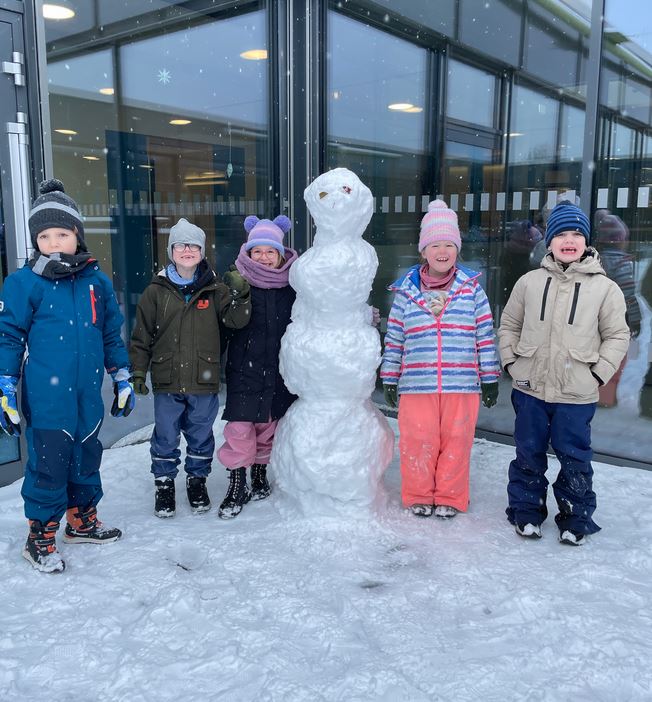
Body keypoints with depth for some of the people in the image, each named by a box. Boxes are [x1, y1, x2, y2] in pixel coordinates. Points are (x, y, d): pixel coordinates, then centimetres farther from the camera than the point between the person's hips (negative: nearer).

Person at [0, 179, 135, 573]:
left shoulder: (97, 281, 4)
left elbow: (112, 334, 12)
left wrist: (123, 379, 14)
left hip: (89, 397, 5)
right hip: (46, 399, -4)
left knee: (87, 459, 18)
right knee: (48, 464, 3)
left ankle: (82, 519, 37)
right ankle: (41, 536, 20)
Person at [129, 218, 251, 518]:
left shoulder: (214, 289, 3)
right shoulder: (156, 291, 1)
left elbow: (236, 320, -5)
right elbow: (142, 335, 5)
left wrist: (240, 295, -21)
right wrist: (138, 370, 1)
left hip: (204, 380, 1)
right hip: (167, 381, 0)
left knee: (201, 434, 13)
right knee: (165, 435, 8)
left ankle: (197, 480, 32)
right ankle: (164, 484, 26)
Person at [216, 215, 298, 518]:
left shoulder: (292, 284, 0)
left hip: (280, 370, 2)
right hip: (244, 369, -2)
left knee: (268, 427, 13)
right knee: (239, 429, -5)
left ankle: (260, 478, 32)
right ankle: (237, 486, 10)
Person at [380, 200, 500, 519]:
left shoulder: (471, 288, 4)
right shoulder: (406, 291, 4)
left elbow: (486, 335, 6)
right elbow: (393, 339, 8)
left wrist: (490, 378, 5)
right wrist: (389, 379, 7)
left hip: (461, 385, 0)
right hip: (416, 385, 0)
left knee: (456, 441, 7)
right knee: (418, 441, 5)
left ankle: (450, 498, 26)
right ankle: (418, 495, 26)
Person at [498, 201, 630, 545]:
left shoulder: (604, 288, -1)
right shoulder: (530, 281, 3)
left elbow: (617, 335, 4)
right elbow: (509, 324, 12)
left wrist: (598, 372, -5)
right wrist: (512, 361, 2)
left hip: (577, 394, -1)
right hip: (529, 388, 2)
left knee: (574, 458, 9)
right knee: (528, 453, 14)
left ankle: (576, 517, 28)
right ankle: (526, 510, 30)